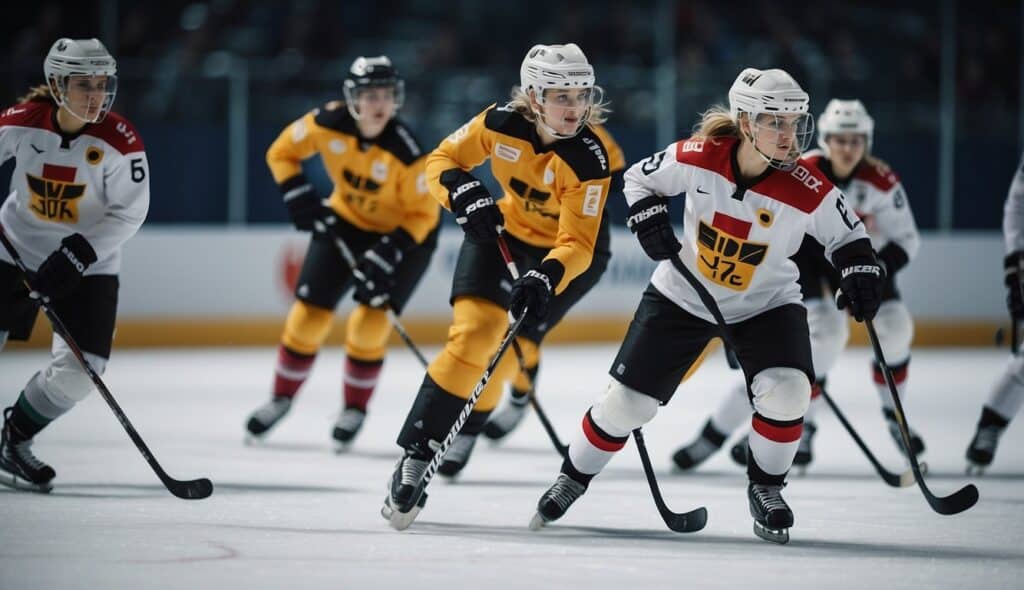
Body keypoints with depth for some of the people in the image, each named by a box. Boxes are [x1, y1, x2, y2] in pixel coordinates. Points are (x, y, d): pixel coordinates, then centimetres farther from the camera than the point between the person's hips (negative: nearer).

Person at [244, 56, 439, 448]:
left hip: (405, 233, -3)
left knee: (369, 323, -13)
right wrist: (299, 197, -17)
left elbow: (424, 213, -23)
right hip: (346, 221, 4)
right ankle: (282, 398, 22)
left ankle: (355, 408, 10)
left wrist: (387, 254, -31)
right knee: (308, 314, 0)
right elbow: (281, 153, -5)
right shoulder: (327, 124, -22)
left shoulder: (406, 151, -31)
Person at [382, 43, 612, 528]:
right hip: (501, 228, 2)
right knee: (474, 331, -16)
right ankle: (415, 453, -16)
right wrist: (464, 193, -25)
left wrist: (545, 279, -46)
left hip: (563, 252, -2)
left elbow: (577, 244, -29)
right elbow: (442, 160, -5)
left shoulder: (588, 158, -28)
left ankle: (465, 429, 18)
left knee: (509, 347, -10)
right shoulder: (502, 124, -20)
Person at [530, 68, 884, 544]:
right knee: (626, 401, 1)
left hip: (764, 304, 0)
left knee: (786, 391, -24)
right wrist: (648, 218, -19)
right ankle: (572, 479, 26)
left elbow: (848, 236, -7)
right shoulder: (700, 157, -22)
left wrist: (861, 275, -24)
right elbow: (640, 178, -3)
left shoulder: (808, 190, -24)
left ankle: (765, 489, 2)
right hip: (683, 296, 0)